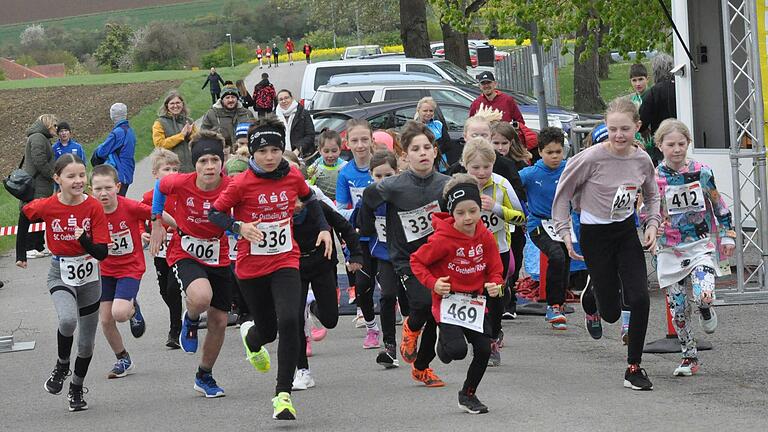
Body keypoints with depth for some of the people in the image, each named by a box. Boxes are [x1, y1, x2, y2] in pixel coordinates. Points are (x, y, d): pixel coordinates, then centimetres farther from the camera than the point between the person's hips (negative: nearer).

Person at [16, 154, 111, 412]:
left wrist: (84, 239, -35)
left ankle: (77, 388, 37)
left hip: (89, 276, 1)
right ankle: (62, 365, -3)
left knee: (87, 342, 12)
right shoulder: (46, 207, -14)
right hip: (61, 275, -1)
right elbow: (25, 215, 9)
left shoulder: (94, 207, -15)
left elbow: (102, 252, -15)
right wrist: (21, 253, 14)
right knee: (68, 320, -31)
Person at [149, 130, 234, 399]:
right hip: (185, 255, -2)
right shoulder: (181, 183, -21)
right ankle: (190, 321, 6)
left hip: (218, 258, 2)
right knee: (201, 297, -33)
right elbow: (160, 187, 3)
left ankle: (204, 376, 32)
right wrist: (157, 222, 6)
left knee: (219, 321, 7)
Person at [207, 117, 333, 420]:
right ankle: (250, 337, 53)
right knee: (267, 330, 11)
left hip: (285, 262, 1)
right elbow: (215, 213, -5)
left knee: (288, 321, -21)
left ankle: (283, 394, -13)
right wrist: (239, 227, -23)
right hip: (251, 267, -1)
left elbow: (309, 199, 18)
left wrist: (323, 228, 7)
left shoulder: (293, 176, -3)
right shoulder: (242, 184, -13)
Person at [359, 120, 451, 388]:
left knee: (437, 316, 2)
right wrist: (367, 231, 13)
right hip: (407, 259, -3)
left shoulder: (446, 185, -6)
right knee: (424, 303, -25)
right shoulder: (393, 187, -13)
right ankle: (411, 327, 12)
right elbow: (368, 199, 6)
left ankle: (421, 367, 24)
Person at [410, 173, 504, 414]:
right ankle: (443, 342, 20)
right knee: (458, 350, -21)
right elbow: (416, 261, -7)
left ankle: (468, 394, 25)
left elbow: (495, 268, 8)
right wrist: (433, 283, -20)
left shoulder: (485, 237, -2)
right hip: (448, 301, -5)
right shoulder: (442, 239, -17)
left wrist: (495, 284, -13)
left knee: (484, 351, 0)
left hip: (475, 301, 5)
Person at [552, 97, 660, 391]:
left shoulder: (642, 160, -7)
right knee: (611, 313, 3)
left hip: (627, 232, 3)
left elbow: (652, 195, 13)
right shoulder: (591, 158, -20)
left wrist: (652, 225, -2)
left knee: (639, 298, -11)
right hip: (595, 234, -3)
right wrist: (564, 231, -11)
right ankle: (591, 298, 43)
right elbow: (563, 191, -7)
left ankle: (634, 368, 3)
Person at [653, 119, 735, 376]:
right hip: (670, 250, 1)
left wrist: (728, 236, 7)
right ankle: (690, 357, 19)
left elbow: (719, 206, 8)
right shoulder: (654, 178, -4)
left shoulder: (702, 172, -2)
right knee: (678, 309, 2)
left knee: (704, 296, -22)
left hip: (702, 244, -1)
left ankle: (705, 309, 15)